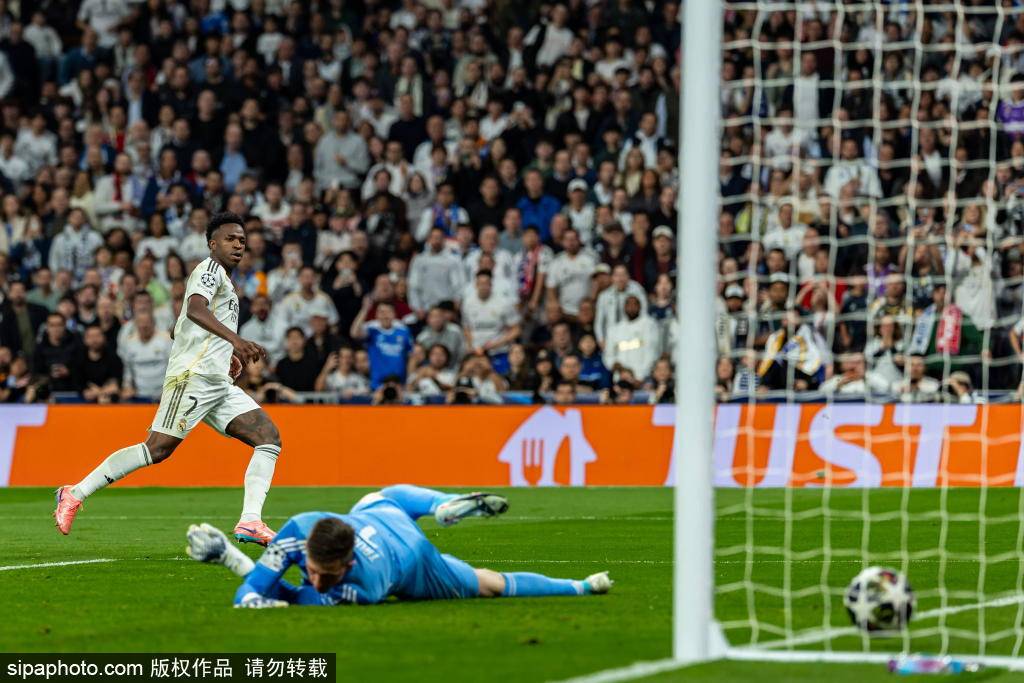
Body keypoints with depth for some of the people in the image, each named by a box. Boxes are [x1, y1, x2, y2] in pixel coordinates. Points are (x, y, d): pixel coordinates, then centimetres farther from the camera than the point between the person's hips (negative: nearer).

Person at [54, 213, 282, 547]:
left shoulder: (221, 278, 27)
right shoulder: (210, 269, -3)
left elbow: (180, 326, 35)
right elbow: (195, 309, -25)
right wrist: (235, 340, -37)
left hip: (217, 382, 10)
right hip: (192, 376, -10)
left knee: (269, 438, -4)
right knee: (157, 448, -15)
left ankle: (250, 522, -13)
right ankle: (75, 494, -7)